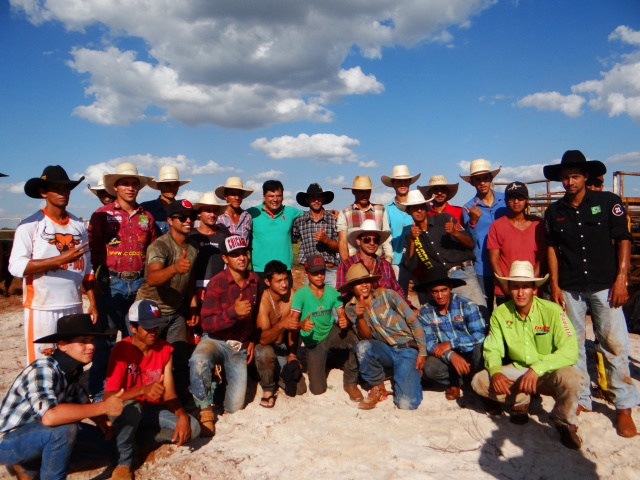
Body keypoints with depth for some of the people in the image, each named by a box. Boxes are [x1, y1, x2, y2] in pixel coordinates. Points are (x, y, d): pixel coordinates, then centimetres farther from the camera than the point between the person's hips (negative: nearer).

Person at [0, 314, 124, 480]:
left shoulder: (72, 369, -3)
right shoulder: (43, 370, -28)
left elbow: (81, 401, 10)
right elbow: (49, 416, -42)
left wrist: (101, 420, -9)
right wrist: (103, 407, -36)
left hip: (36, 430, 9)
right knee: (65, 428, -33)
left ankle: (27, 466, 16)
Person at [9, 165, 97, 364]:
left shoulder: (79, 225, 10)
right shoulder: (30, 225, -3)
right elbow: (16, 266, -14)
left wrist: (92, 303, 8)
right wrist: (60, 259, -21)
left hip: (74, 307, 4)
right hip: (41, 308, -4)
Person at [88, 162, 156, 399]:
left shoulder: (146, 217, 12)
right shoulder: (102, 214, 2)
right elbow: (93, 250, -1)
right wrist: (99, 281, -7)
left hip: (139, 284, 3)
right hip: (112, 284, -3)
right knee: (105, 339, 2)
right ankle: (98, 392, 14)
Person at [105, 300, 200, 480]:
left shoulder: (165, 349, -5)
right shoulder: (122, 350, -19)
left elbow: (169, 393, -6)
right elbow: (108, 397, -27)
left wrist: (182, 415, -25)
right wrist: (144, 390, -43)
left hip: (154, 410, 4)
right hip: (127, 412, -4)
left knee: (192, 428, -18)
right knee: (130, 407, -39)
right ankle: (124, 461, -13)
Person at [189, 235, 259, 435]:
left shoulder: (255, 281, 1)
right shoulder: (217, 283, -14)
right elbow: (207, 324, -21)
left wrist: (253, 340, 10)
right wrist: (233, 311, -35)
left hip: (240, 347, 4)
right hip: (216, 341, -3)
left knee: (235, 407, -2)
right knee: (198, 362, -40)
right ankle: (205, 409, -16)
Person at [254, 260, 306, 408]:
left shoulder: (291, 295, -10)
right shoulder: (263, 300, -25)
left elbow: (293, 328, 4)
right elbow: (263, 338, -34)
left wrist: (292, 354, 3)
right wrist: (281, 325, -50)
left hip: (283, 347, 4)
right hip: (264, 346, -4)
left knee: (299, 389, -8)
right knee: (265, 352, -40)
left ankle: (276, 374, 22)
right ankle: (268, 390, -13)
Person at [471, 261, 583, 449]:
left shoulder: (552, 311, -19)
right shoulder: (500, 313, -7)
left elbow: (570, 351, -25)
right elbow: (492, 349, -2)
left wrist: (538, 368, -36)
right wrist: (495, 372, -24)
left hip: (549, 372, -3)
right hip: (517, 370, 4)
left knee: (570, 378, -37)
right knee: (479, 381, -17)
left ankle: (564, 421, -4)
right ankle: (521, 400, 11)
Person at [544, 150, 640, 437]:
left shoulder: (608, 202, 1)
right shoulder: (554, 212, 8)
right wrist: (554, 284, 6)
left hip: (604, 285, -3)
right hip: (570, 289, 3)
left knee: (614, 344, -3)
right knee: (573, 345, 8)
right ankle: (581, 400, 21)